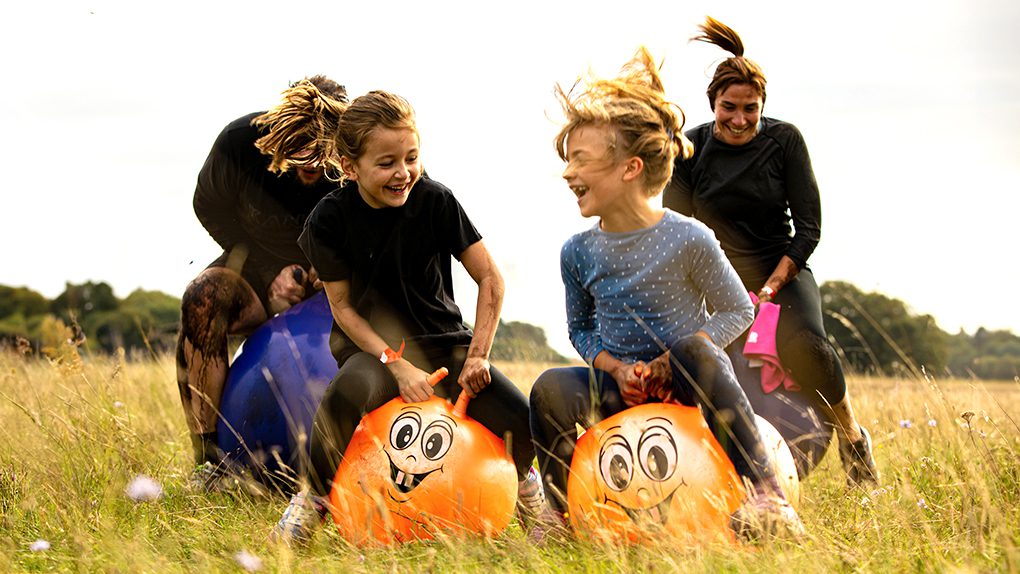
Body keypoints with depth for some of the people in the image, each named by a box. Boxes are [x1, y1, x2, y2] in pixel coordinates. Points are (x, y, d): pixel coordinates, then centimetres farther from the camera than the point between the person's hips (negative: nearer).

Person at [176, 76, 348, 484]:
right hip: (264, 268, 0)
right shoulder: (240, 143, -23)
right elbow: (210, 207, -5)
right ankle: (210, 457, -30)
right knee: (202, 298, -32)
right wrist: (271, 269, -14)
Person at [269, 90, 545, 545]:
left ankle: (522, 480, 19)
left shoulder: (435, 201, -10)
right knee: (345, 395, -40)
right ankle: (315, 498, -13)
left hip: (443, 340, 2)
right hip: (372, 346, -2)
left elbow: (489, 278, -4)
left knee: (522, 424, -20)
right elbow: (343, 306, -7)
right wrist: (397, 366, -19)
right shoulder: (330, 220, -12)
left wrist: (478, 355, -13)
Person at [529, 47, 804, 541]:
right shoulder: (578, 251, 0)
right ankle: (560, 513, -9)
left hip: (685, 385, -3)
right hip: (620, 384, 3)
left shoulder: (688, 240, -13)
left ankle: (766, 495, -39)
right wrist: (616, 369, -10)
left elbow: (738, 311, -4)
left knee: (694, 350, -39)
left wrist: (676, 362, -19)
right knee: (552, 389, -29)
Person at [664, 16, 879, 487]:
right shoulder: (691, 147, -3)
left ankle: (851, 435, -8)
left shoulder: (784, 140, -6)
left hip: (781, 269, -2)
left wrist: (772, 286, -18)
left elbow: (808, 227, -7)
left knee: (803, 344, -33)